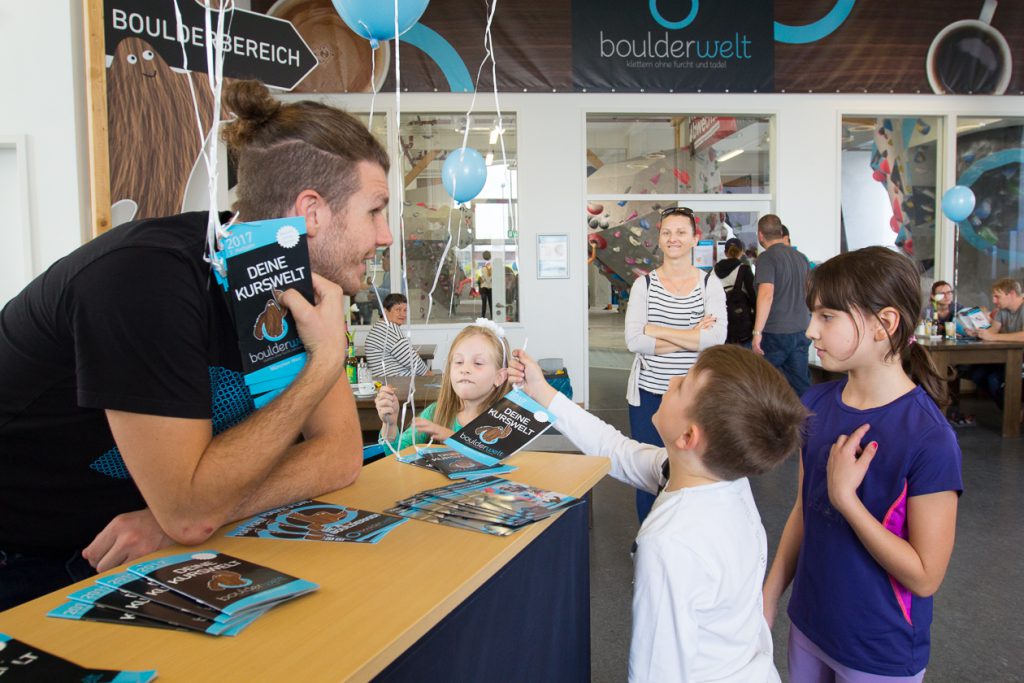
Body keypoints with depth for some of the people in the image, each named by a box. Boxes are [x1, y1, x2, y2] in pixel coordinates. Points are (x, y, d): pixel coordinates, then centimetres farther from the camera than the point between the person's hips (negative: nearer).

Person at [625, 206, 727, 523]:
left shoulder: (710, 284, 1)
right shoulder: (644, 284, 2)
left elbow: (717, 337, -14)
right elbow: (633, 340, -11)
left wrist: (658, 331, -15)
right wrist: (692, 338, -14)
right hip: (649, 392, 1)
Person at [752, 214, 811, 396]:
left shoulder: (767, 257, -11)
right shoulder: (800, 257, 10)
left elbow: (767, 294, -23)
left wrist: (757, 332, -23)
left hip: (775, 333, -6)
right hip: (800, 331, 6)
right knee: (801, 386, 7)